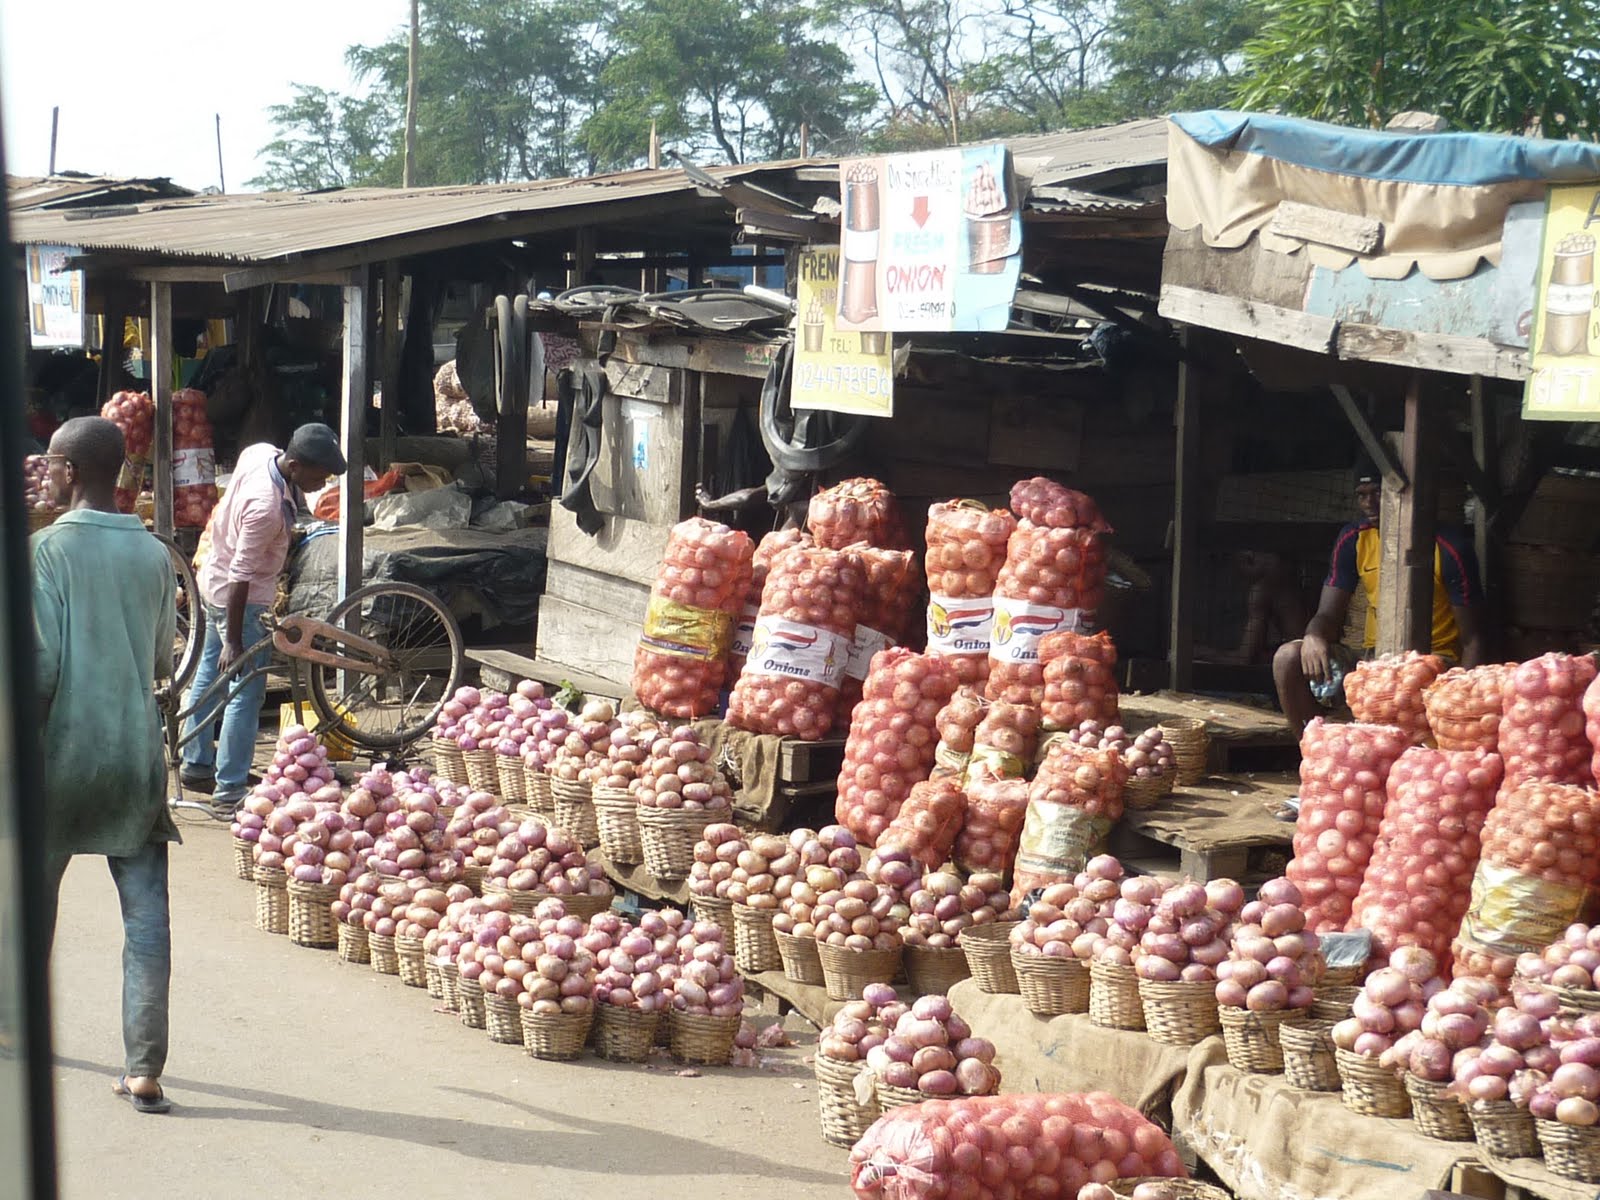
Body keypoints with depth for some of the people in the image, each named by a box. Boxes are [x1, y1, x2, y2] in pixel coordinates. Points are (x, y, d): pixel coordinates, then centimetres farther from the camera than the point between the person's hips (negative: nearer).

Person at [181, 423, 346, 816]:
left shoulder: (260, 452, -11)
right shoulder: (267, 508, -35)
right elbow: (241, 577, -31)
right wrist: (234, 640, -26)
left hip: (213, 578, 10)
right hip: (237, 598, -10)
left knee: (209, 674, 21)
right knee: (247, 693, -5)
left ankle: (196, 766, 35)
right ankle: (229, 794, -1)